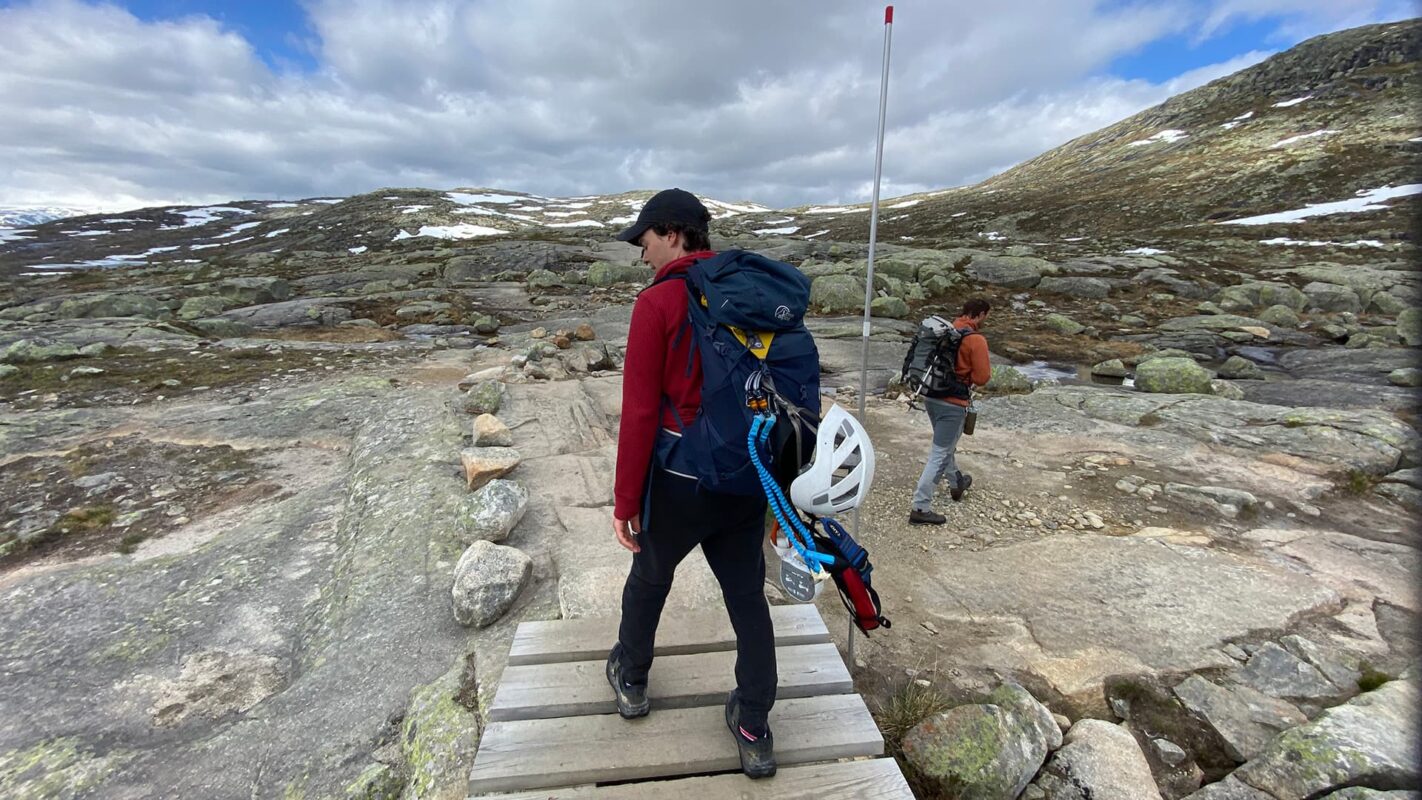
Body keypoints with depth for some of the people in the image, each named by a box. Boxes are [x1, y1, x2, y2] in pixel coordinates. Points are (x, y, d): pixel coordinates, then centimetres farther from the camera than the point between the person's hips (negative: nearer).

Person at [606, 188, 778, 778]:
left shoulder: (657, 303, -14)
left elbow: (640, 413, -17)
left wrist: (625, 502, -9)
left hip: (679, 480, -4)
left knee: (650, 576, 21)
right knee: (747, 595, 16)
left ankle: (631, 679, 46)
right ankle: (754, 732, 28)